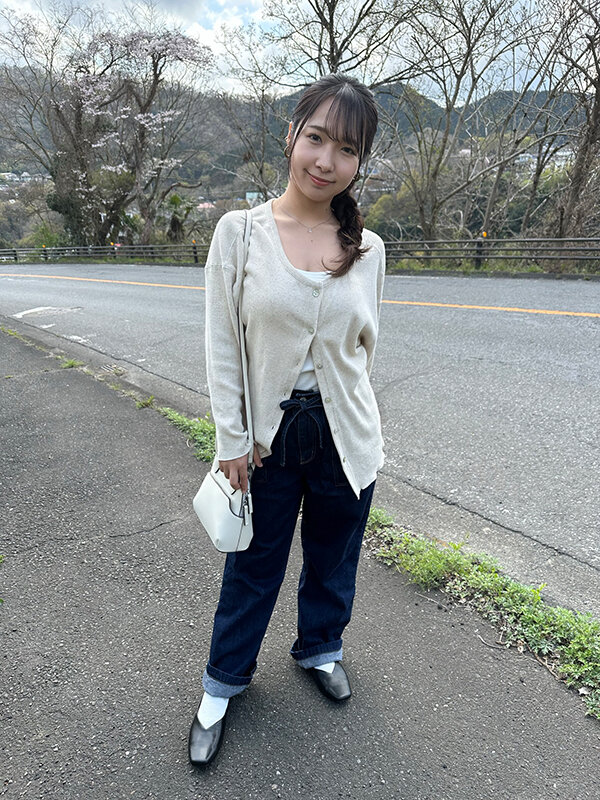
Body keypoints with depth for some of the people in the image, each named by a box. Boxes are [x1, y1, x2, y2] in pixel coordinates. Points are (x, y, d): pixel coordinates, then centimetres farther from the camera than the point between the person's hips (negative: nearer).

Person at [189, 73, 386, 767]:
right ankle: (223, 682, 41)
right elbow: (221, 346, -7)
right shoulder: (239, 230, -8)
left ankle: (318, 648, 51)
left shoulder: (368, 248, 0)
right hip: (266, 433, -2)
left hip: (344, 434, 3)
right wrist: (232, 440, -8)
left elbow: (363, 345, 9)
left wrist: (342, 411, 12)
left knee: (333, 557, 20)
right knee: (253, 565, 15)